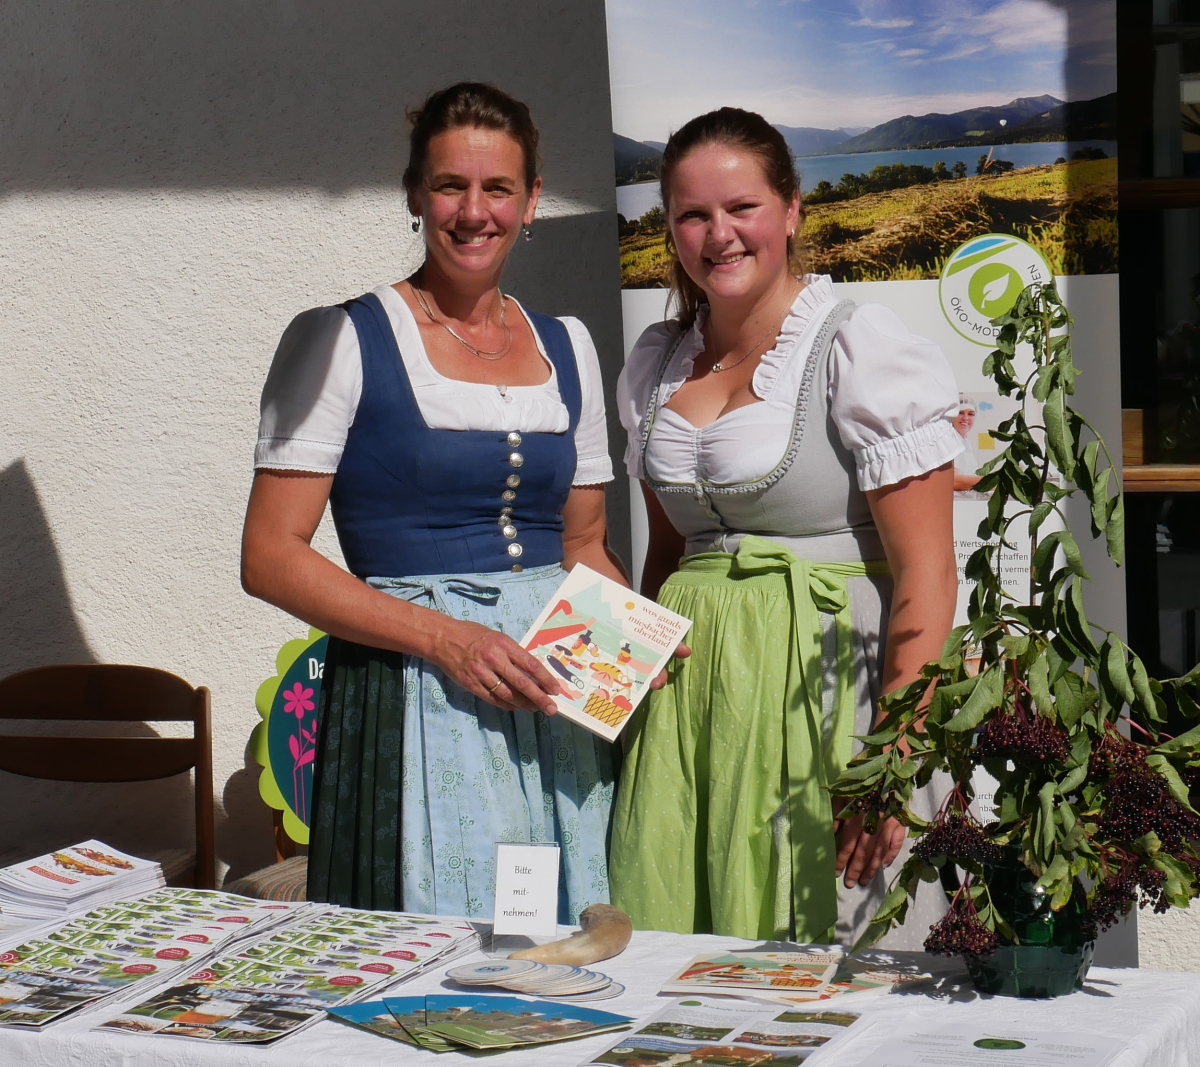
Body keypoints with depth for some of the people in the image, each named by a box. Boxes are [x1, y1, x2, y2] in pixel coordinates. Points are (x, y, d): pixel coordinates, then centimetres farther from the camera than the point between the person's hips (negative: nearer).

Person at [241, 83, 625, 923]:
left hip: (560, 700, 5)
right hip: (414, 697, -4)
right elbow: (271, 557, -6)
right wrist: (443, 637, -16)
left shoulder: (566, 349, 14)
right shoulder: (342, 340, -2)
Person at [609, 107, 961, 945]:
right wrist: (635, 690, 15)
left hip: (820, 680, -5)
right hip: (686, 685, 6)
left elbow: (925, 575, -12)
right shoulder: (656, 365, 12)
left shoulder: (861, 350, -8)